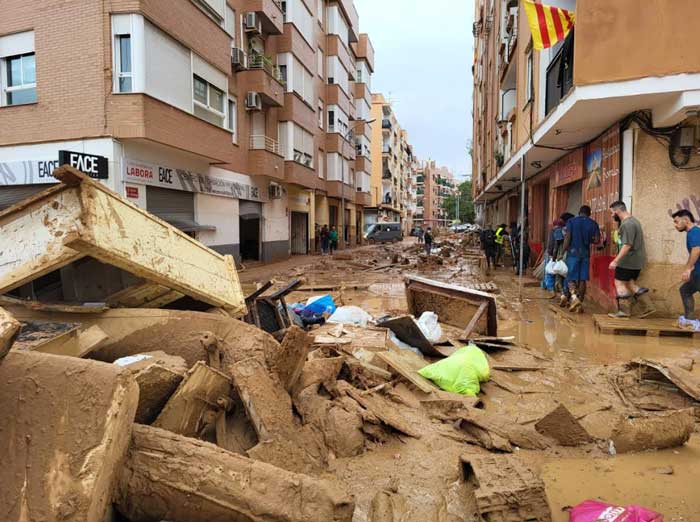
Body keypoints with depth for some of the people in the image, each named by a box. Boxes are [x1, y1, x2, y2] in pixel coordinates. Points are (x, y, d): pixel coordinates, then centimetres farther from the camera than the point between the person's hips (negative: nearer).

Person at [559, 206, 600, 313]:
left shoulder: (571, 221, -1)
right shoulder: (593, 224, 5)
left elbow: (567, 238, -8)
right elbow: (597, 240, 0)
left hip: (573, 252, -2)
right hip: (585, 253, 2)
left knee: (571, 278, 3)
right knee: (582, 279, 6)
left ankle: (574, 297, -21)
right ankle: (580, 303, 7)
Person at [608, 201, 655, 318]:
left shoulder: (627, 224, -19)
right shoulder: (633, 220, 16)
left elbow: (627, 245, -26)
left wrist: (615, 261, -27)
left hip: (629, 260, -10)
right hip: (637, 260, 10)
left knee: (620, 283, -2)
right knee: (630, 284, 15)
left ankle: (624, 310, 1)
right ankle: (647, 306, 14)